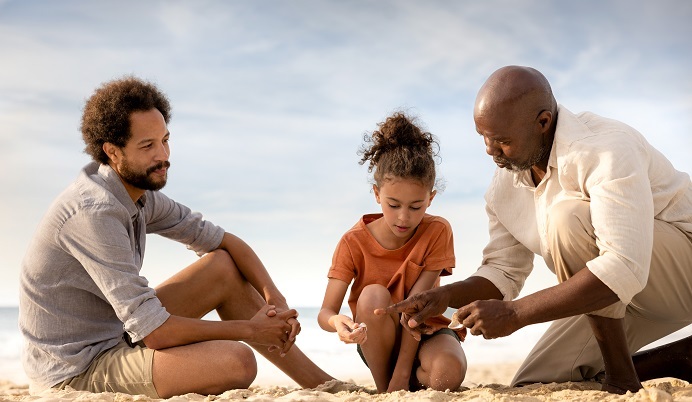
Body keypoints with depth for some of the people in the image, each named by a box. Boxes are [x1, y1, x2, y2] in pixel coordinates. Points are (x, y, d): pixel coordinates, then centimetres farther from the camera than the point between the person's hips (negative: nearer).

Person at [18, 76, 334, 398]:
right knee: (236, 361, -28)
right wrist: (250, 329, -16)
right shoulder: (95, 212, -26)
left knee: (225, 266, 4)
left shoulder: (141, 194, 3)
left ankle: (323, 384, 11)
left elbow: (223, 241, 9)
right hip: (77, 372, -9)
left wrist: (275, 297, -7)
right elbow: (154, 332, -28)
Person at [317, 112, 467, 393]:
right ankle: (383, 388, -13)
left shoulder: (437, 231, -13)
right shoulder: (354, 242, -13)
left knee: (447, 374, -36)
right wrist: (338, 322, -42)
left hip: (424, 331, -1)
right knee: (373, 296, -33)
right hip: (377, 342, 1)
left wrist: (402, 371, -23)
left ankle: (411, 380, 1)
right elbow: (325, 312, -16)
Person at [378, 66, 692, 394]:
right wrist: (445, 297, -15)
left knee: (567, 217, -31)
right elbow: (503, 272, 6)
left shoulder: (605, 148, -29)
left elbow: (623, 270, -39)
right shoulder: (504, 185, -3)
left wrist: (515, 314, -38)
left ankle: (622, 378, -18)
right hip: (624, 293, 8)